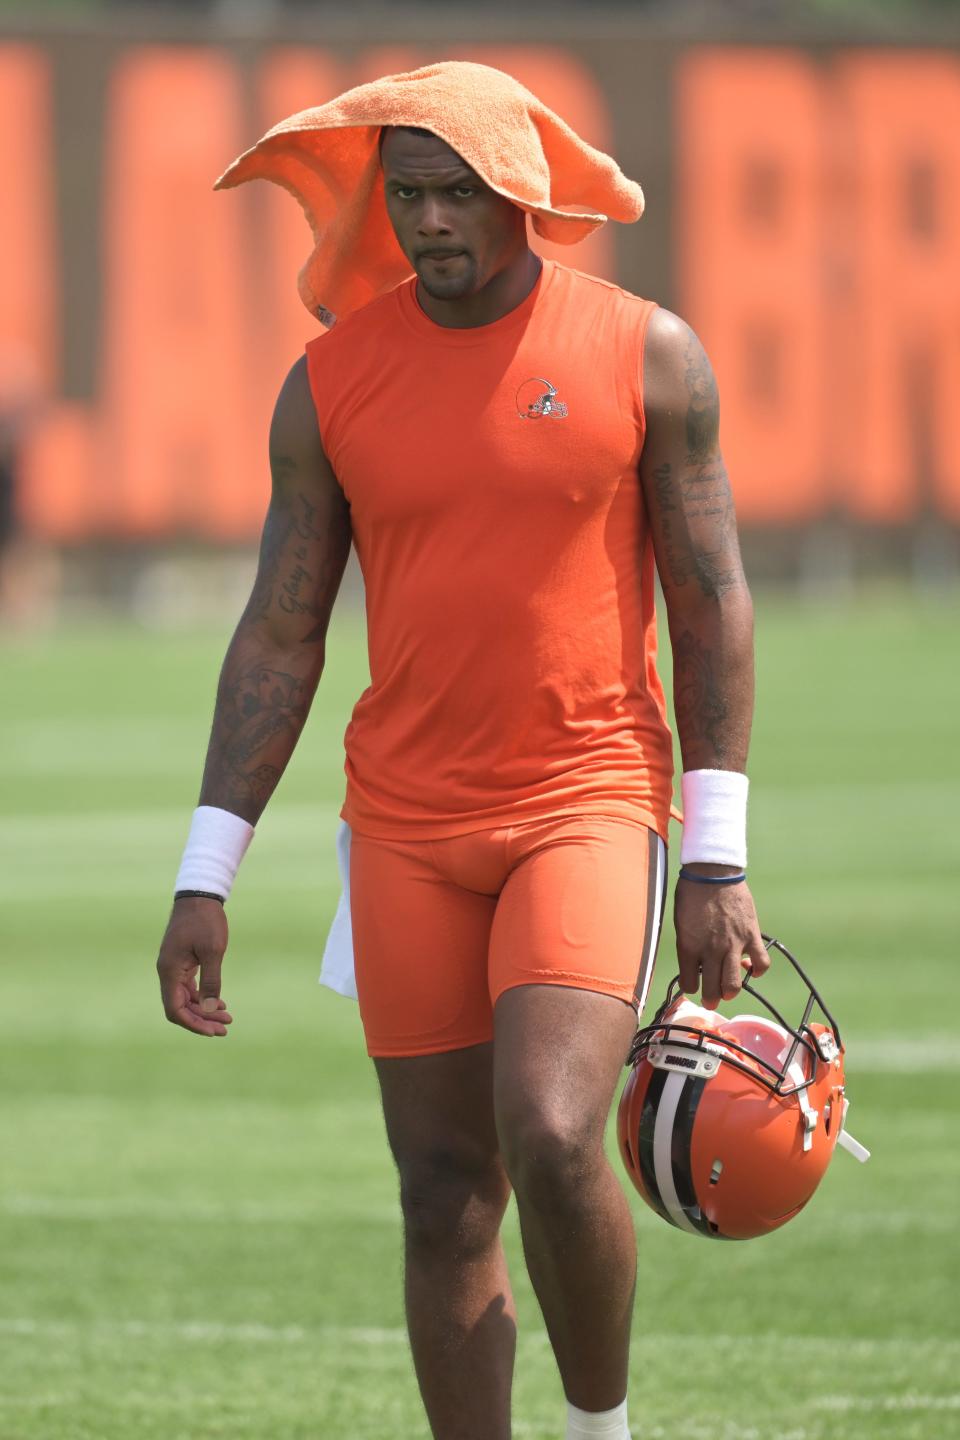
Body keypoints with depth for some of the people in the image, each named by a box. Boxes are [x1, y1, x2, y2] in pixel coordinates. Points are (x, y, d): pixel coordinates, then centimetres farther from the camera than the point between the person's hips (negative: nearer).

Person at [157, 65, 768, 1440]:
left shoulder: (648, 356, -2)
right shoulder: (331, 381, 4)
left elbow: (712, 610, 1)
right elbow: (279, 638, 8)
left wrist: (718, 860, -5)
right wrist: (206, 879, 3)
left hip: (589, 807, -3)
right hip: (407, 833, 3)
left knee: (552, 1141, -21)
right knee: (446, 1201, 3)